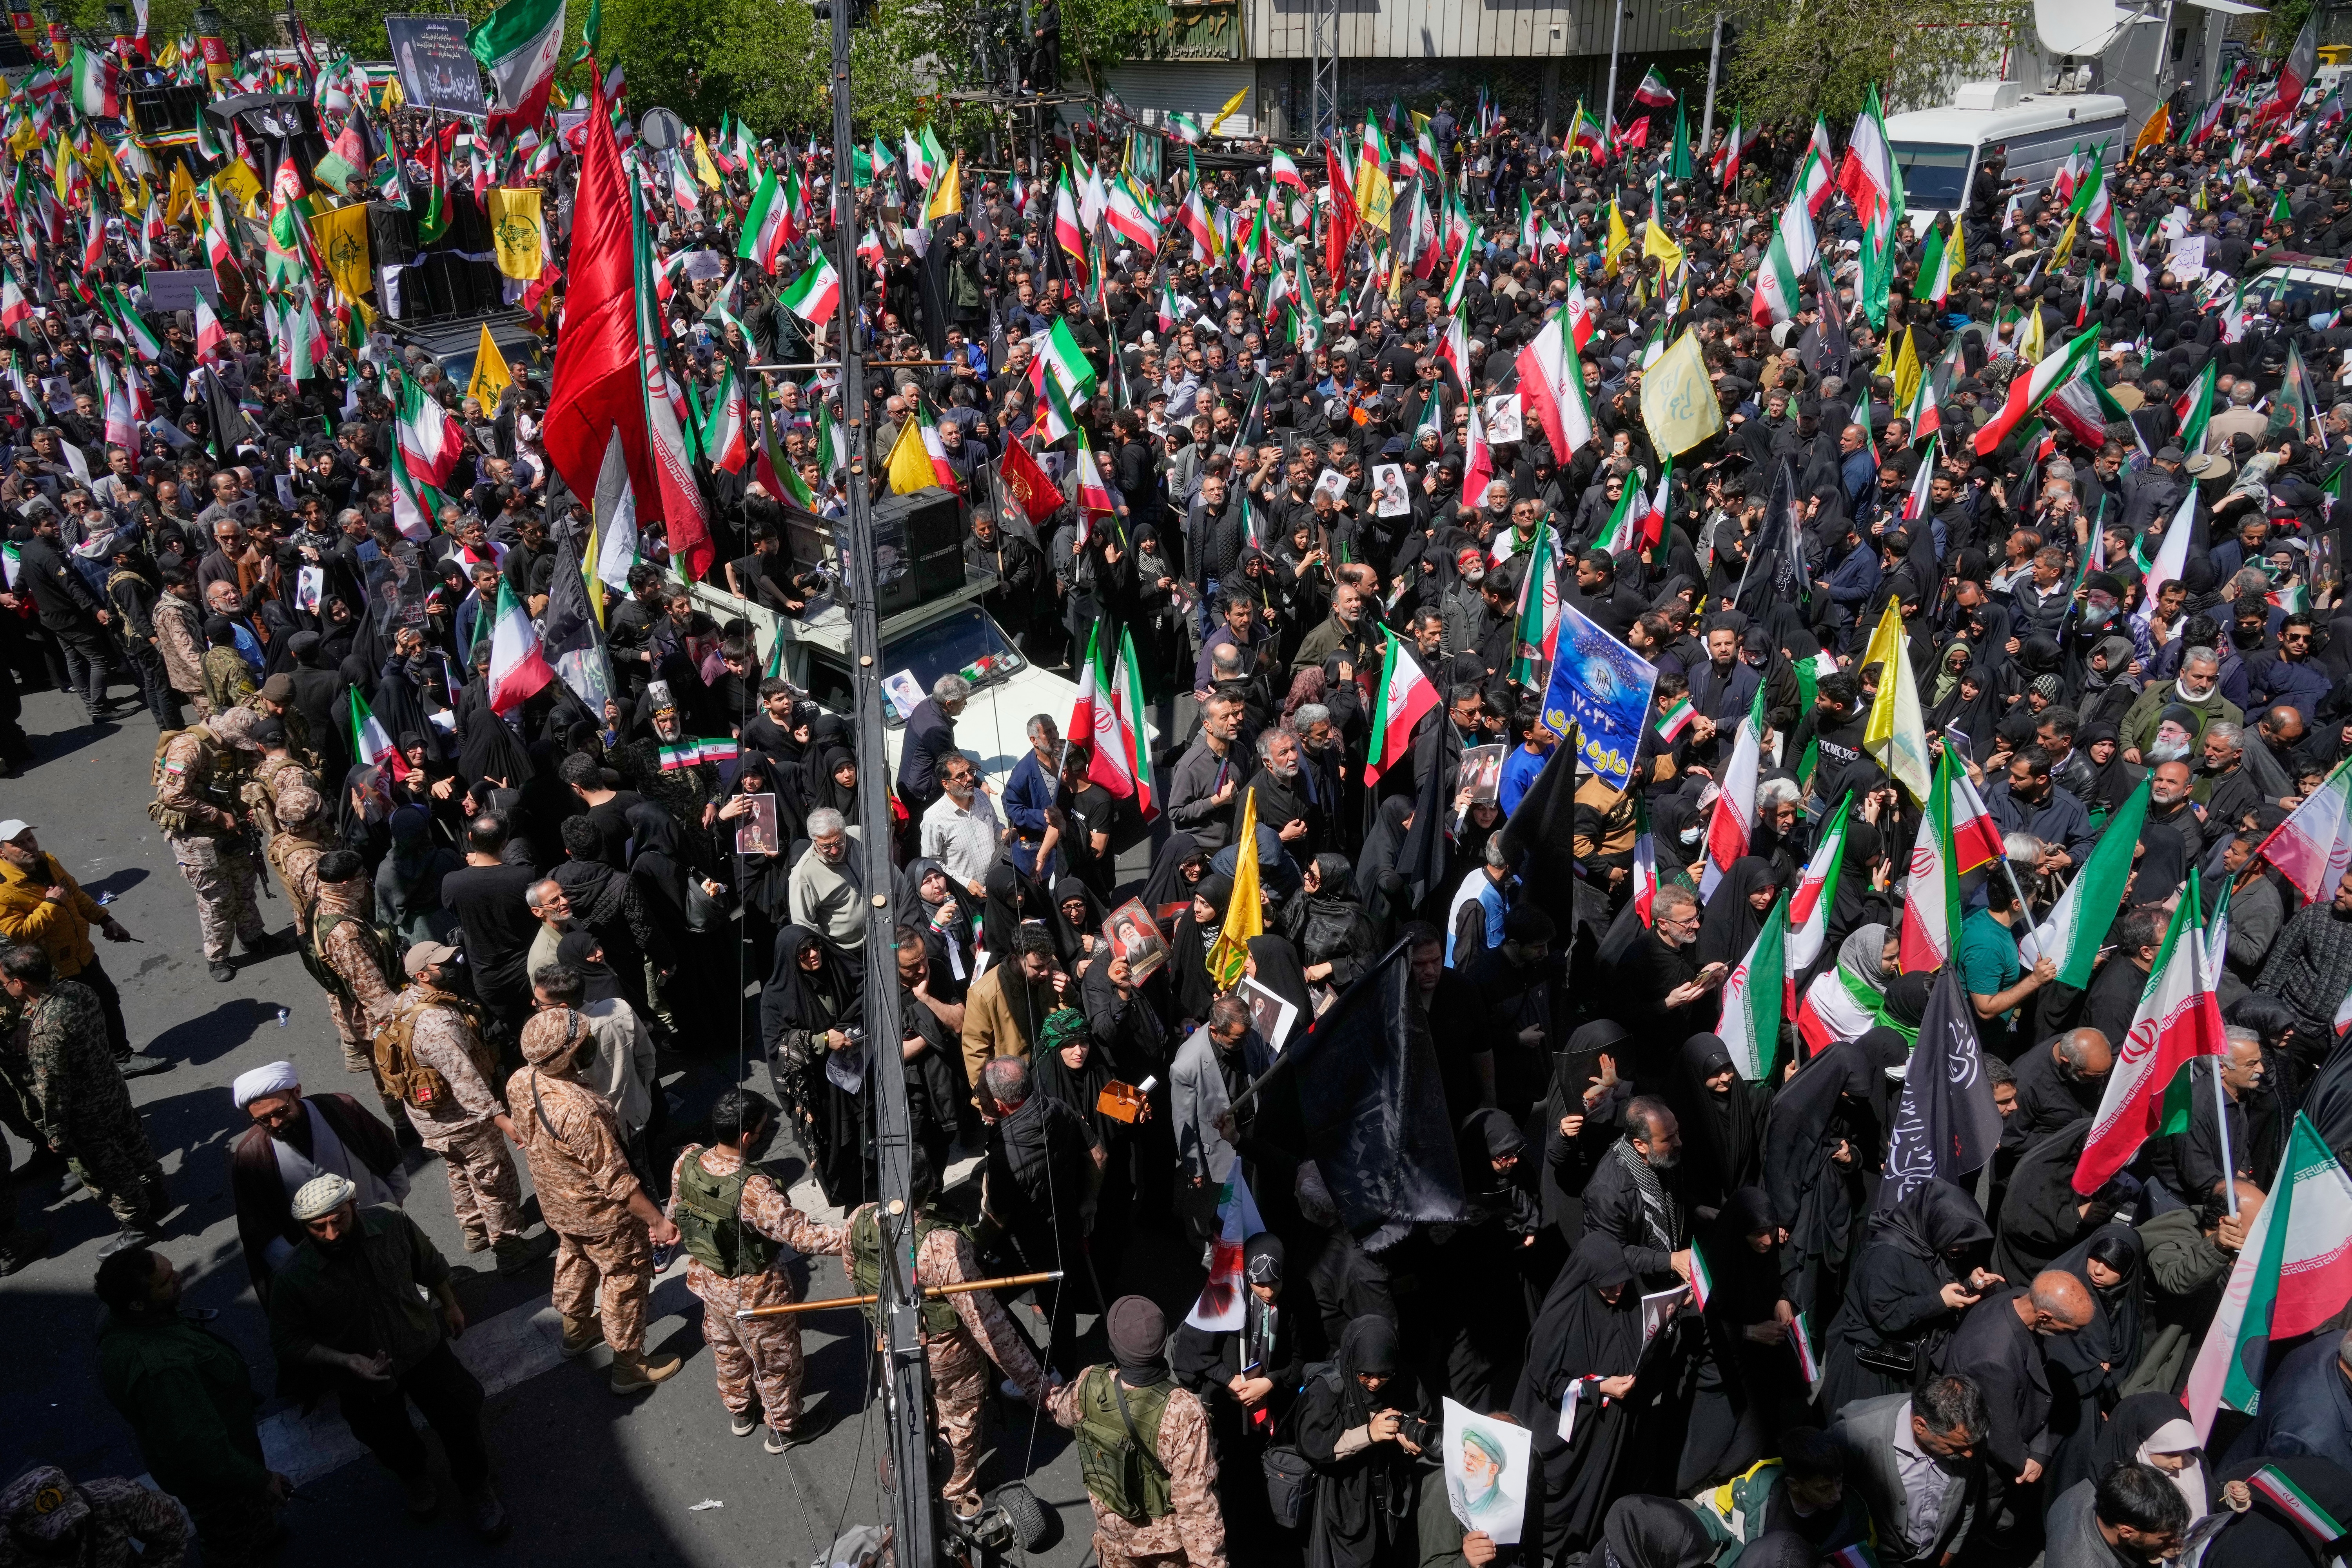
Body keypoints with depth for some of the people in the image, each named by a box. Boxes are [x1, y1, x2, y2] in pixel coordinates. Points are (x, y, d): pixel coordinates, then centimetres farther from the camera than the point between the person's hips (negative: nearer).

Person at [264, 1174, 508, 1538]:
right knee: (391, 1442, 24)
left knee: (460, 1419, 13)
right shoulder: (292, 1280, -29)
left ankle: (476, 1487, 44)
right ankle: (415, 1478, 60)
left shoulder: (391, 1223, -23)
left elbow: (430, 1263, -3)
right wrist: (349, 1363, -29)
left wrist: (450, 1306, 10)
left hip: (423, 1346, 1)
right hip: (364, 1381, -1)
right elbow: (289, 1343, -18)